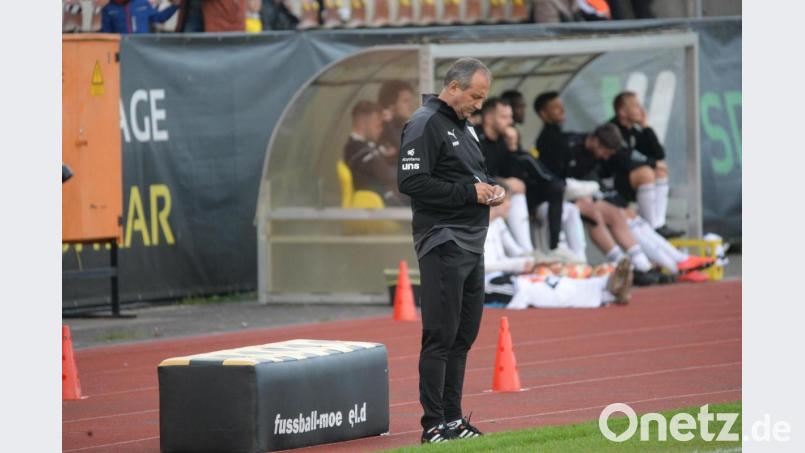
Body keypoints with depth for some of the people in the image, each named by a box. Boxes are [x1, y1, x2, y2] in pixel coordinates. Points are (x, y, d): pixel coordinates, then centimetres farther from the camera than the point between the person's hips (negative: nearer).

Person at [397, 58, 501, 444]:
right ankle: (434, 425, -6)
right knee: (440, 336, -8)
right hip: (443, 243, -10)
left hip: (472, 244, 10)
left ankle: (452, 417, 18)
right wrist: (469, 192, -19)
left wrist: (490, 189, 6)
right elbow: (411, 181, -21)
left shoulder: (463, 127, 18)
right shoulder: (425, 125, -12)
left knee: (464, 334, 12)